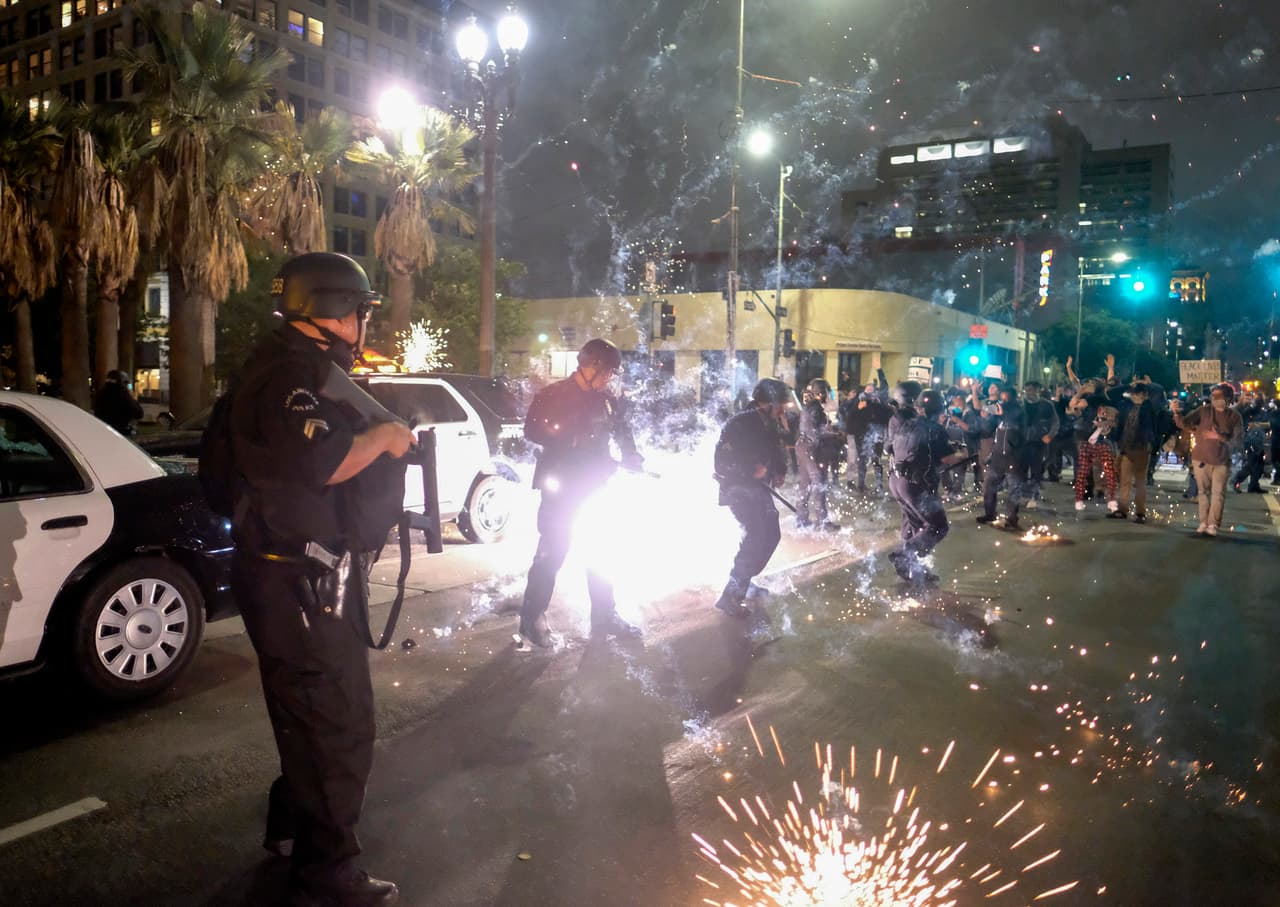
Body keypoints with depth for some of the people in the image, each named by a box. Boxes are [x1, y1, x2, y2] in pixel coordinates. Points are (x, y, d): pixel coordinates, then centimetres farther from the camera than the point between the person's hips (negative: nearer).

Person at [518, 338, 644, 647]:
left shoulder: (608, 401, 8)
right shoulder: (552, 395, -8)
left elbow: (623, 434, 16)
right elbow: (533, 430, -18)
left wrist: (632, 459, -3)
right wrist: (572, 440, -24)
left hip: (595, 488, 6)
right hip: (560, 488, -6)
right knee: (551, 553, -4)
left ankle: (604, 616, 23)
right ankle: (532, 619, 8)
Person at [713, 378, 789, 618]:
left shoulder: (772, 426, 7)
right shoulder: (740, 424, -19)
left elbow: (778, 452, 21)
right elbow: (723, 458, -24)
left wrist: (779, 472, 2)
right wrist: (752, 470, -24)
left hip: (759, 487, 9)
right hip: (737, 487, -9)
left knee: (771, 534, 15)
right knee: (756, 535, -19)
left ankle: (745, 580, 31)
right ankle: (730, 595, -17)